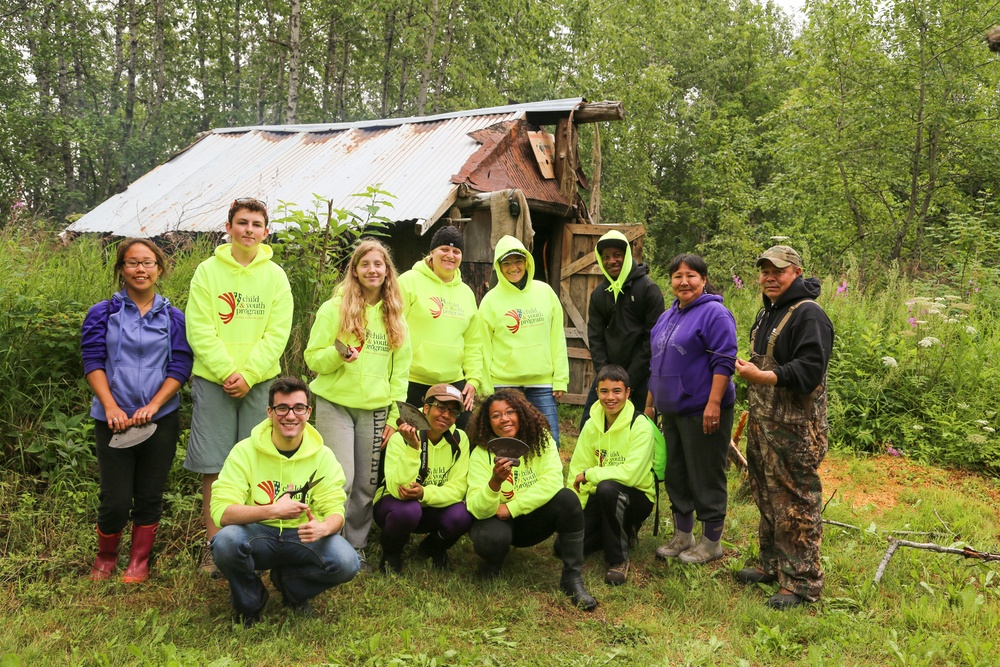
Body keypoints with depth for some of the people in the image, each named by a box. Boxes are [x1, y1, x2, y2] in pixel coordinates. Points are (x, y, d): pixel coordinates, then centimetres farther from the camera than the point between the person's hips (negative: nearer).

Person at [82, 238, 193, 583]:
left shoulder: (173, 318, 4)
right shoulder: (103, 313, 3)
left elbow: (180, 368, -1)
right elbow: (93, 363, -3)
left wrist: (152, 406, -14)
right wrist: (111, 407, -16)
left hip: (160, 419, 1)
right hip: (114, 420, -1)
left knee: (149, 495, 8)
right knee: (116, 498, 1)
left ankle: (139, 561, 27)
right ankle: (105, 557, 28)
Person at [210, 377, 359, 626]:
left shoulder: (323, 456, -3)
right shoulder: (245, 451, -9)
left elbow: (336, 510, -9)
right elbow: (221, 511, -19)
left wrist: (324, 528, -33)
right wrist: (272, 511, -33)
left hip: (303, 539, 1)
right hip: (258, 536, -1)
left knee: (346, 563, -27)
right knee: (226, 541, -34)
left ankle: (289, 584, 9)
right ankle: (249, 602, 1)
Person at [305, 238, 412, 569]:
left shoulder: (395, 316, 8)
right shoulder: (334, 308, -2)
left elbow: (401, 370, 10)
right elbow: (313, 358, -2)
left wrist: (395, 415, 5)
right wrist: (338, 354, -23)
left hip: (375, 410, 3)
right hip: (335, 405, -3)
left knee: (366, 484, 7)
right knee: (340, 479, -8)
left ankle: (356, 547, 22)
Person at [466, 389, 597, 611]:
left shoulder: (540, 440, -10)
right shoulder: (481, 453, -14)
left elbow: (552, 482, -24)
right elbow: (477, 510, -22)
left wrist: (511, 508, -25)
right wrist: (495, 482, -42)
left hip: (531, 520, 2)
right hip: (498, 523, -1)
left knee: (568, 498, -26)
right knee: (491, 538, -35)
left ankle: (572, 578, -15)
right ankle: (494, 563, 4)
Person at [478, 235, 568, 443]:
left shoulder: (544, 292, 5)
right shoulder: (491, 300, -1)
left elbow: (557, 338, 6)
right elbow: (484, 348, 0)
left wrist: (561, 378, 1)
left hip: (542, 382, 2)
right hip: (504, 384, -2)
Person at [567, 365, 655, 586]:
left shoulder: (640, 426, -17)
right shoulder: (592, 425, 0)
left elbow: (630, 473, -27)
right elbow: (576, 470, -3)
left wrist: (589, 474, -18)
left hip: (635, 498, -5)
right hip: (600, 496, 6)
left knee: (607, 488, -38)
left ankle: (618, 559, -17)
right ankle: (622, 533, 15)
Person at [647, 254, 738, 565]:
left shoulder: (714, 313, -11)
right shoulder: (667, 317, 15)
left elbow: (724, 362, -17)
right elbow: (658, 364, 22)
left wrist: (714, 403, -23)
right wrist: (650, 403, 22)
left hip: (703, 411, -8)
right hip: (672, 410, 8)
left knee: (706, 478, 1)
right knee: (676, 475, 15)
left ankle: (711, 542, 15)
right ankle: (682, 536, 29)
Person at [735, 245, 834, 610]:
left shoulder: (809, 315, -15)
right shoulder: (767, 312, 16)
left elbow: (809, 371, -24)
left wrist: (761, 376, -29)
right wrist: (749, 370, 19)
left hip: (794, 428, -10)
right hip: (762, 422, 10)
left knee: (795, 502, -4)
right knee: (767, 498, 18)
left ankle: (802, 581, 7)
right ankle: (772, 565, 32)